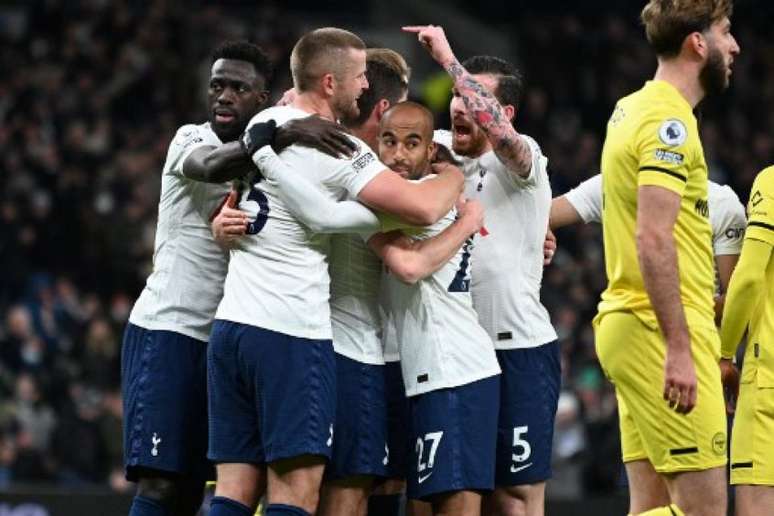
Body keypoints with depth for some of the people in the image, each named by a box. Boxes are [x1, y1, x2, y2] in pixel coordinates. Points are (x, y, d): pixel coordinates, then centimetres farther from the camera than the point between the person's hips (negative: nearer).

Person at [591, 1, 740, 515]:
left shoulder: (631, 109, 16)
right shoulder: (669, 122, -13)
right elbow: (653, 239, -21)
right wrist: (679, 347, -24)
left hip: (625, 320, 10)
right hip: (662, 334, -10)